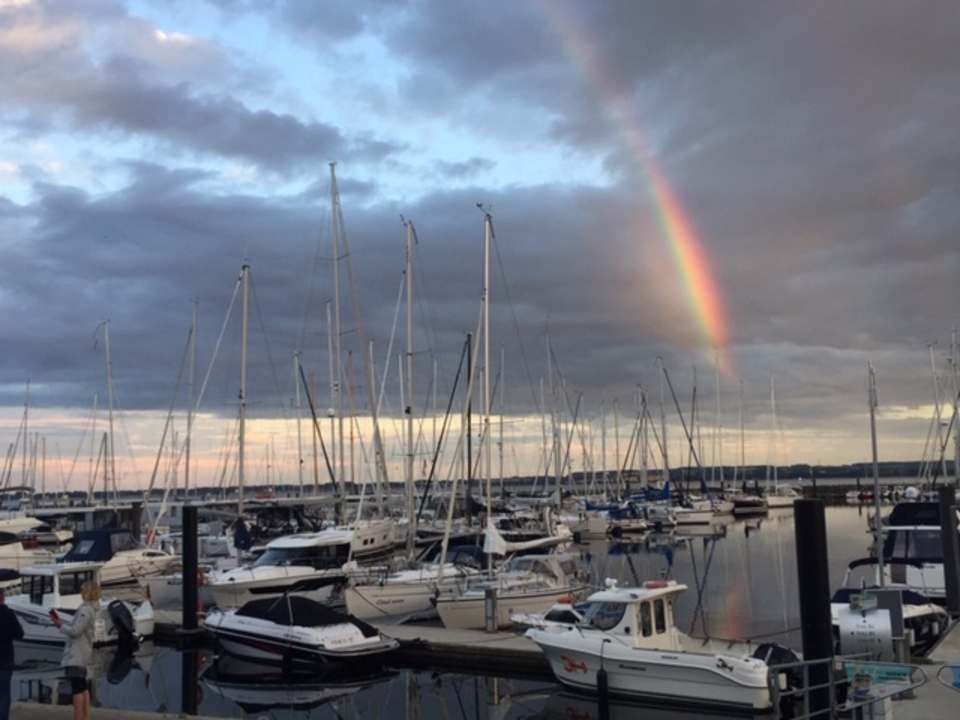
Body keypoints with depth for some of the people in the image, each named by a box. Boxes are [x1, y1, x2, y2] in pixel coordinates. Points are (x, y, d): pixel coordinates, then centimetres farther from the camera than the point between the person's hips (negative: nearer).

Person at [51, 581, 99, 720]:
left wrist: (60, 626, -5)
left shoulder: (85, 610, -15)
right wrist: (61, 623, 11)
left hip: (77, 656, -10)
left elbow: (75, 631, -19)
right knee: (83, 689, 11)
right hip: (83, 655, 10)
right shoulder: (90, 610, 17)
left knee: (77, 689, -10)